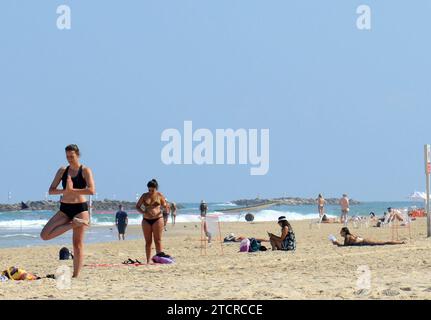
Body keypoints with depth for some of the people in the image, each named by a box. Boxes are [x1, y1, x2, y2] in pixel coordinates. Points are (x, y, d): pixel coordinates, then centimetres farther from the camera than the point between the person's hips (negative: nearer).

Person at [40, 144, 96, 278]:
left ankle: (76, 276, 2)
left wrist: (72, 190, -17)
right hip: (64, 209, 4)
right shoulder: (62, 171, 9)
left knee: (77, 244, -3)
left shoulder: (85, 171, -2)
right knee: (45, 235, -12)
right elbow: (51, 191, 5)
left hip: (80, 208, -4)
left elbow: (92, 190, -17)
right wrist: (64, 191, -15)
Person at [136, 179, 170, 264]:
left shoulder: (159, 195, 2)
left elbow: (165, 206, 6)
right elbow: (137, 206, 9)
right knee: (148, 241, 4)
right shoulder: (144, 196, 6)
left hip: (157, 219, -2)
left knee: (158, 240, -5)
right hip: (146, 220, 2)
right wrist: (143, 212, -9)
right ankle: (148, 261, 5)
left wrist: (165, 206, -18)